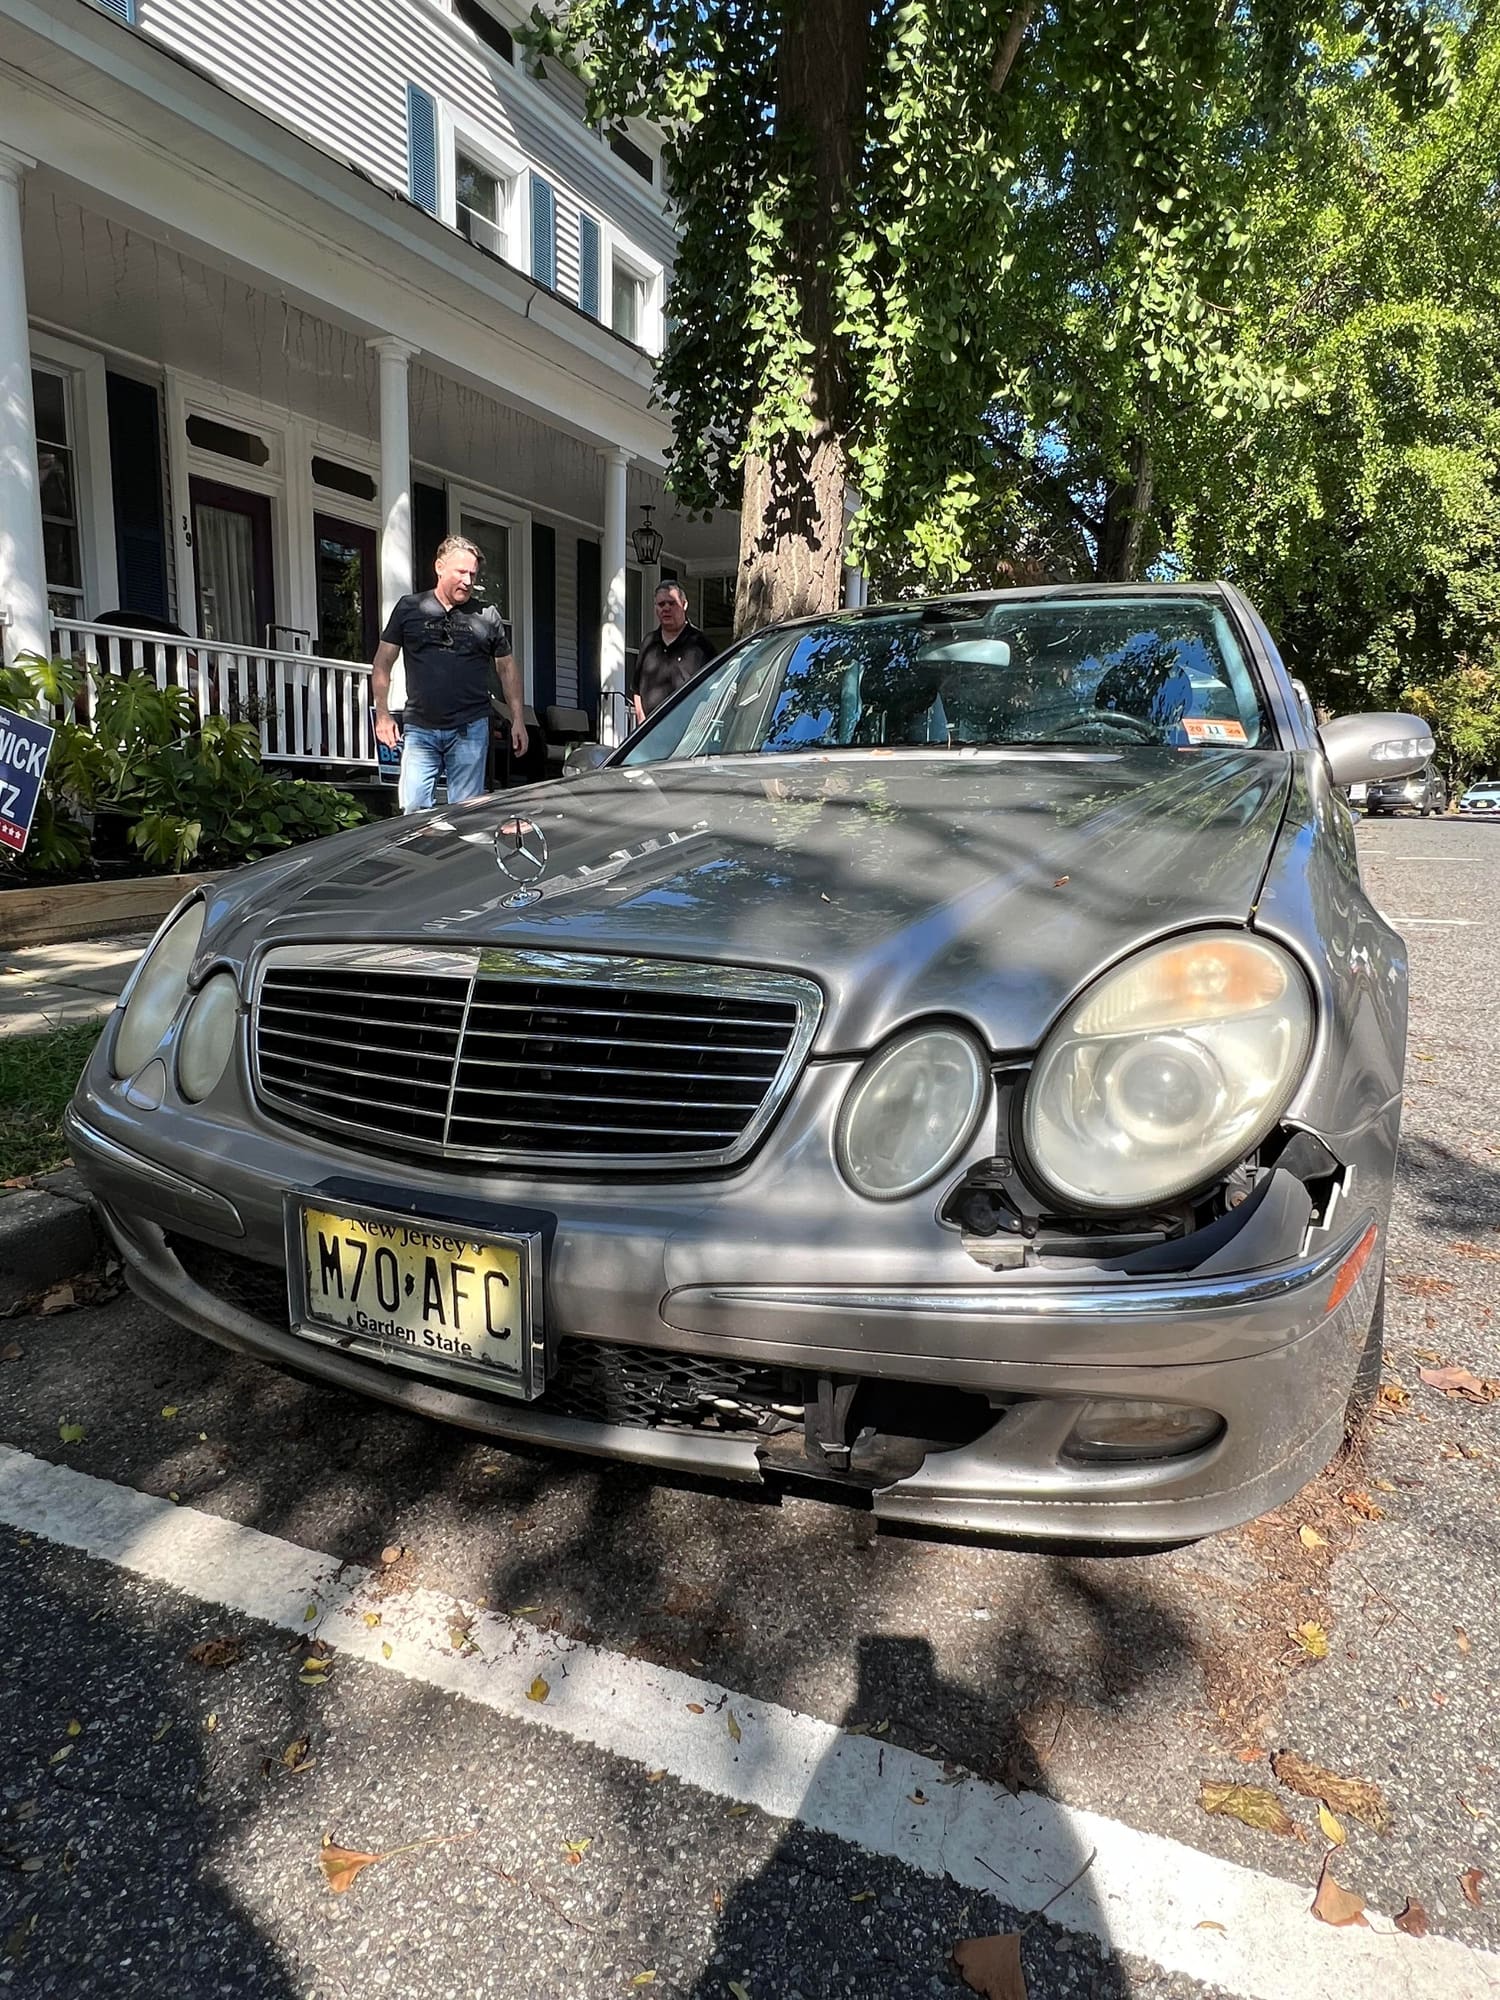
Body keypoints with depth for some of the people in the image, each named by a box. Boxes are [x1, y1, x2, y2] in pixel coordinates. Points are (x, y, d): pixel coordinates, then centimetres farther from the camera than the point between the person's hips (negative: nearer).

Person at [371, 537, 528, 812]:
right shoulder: (409, 608, 6)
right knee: (414, 811, -4)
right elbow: (383, 663, 8)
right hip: (419, 729, 0)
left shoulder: (487, 616, 8)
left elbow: (507, 668, 13)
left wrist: (517, 720, 6)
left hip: (470, 730, 0)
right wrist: (382, 713, -2)